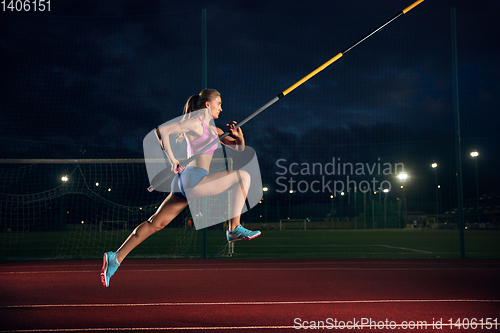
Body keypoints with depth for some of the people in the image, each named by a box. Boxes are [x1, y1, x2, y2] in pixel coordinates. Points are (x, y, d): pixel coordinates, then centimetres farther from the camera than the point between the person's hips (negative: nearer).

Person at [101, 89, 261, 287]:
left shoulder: (212, 129, 25)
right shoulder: (195, 122, -3)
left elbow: (238, 148, 29)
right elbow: (162, 129, -12)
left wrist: (238, 137, 7)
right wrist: (171, 159, -12)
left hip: (185, 182, 10)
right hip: (194, 179, -9)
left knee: (155, 223, 7)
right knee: (243, 176, -9)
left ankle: (115, 258, 9)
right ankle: (234, 229, -8)